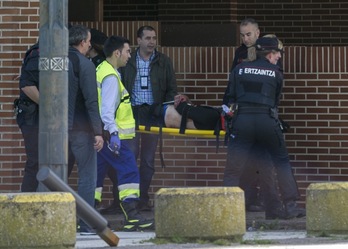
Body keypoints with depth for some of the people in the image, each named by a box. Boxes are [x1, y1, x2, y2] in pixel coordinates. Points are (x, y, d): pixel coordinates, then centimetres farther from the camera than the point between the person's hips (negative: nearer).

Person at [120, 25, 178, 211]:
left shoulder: (163, 62, 8)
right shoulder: (127, 62, 4)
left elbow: (172, 89, 9)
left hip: (153, 114, 2)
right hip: (132, 113, -2)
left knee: (148, 159, 5)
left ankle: (143, 198, 11)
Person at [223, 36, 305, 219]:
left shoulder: (239, 70, 12)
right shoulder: (276, 73, 9)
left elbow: (230, 98, 14)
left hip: (242, 121, 1)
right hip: (267, 121, -1)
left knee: (233, 168, 1)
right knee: (282, 162, 13)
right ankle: (290, 206, 10)